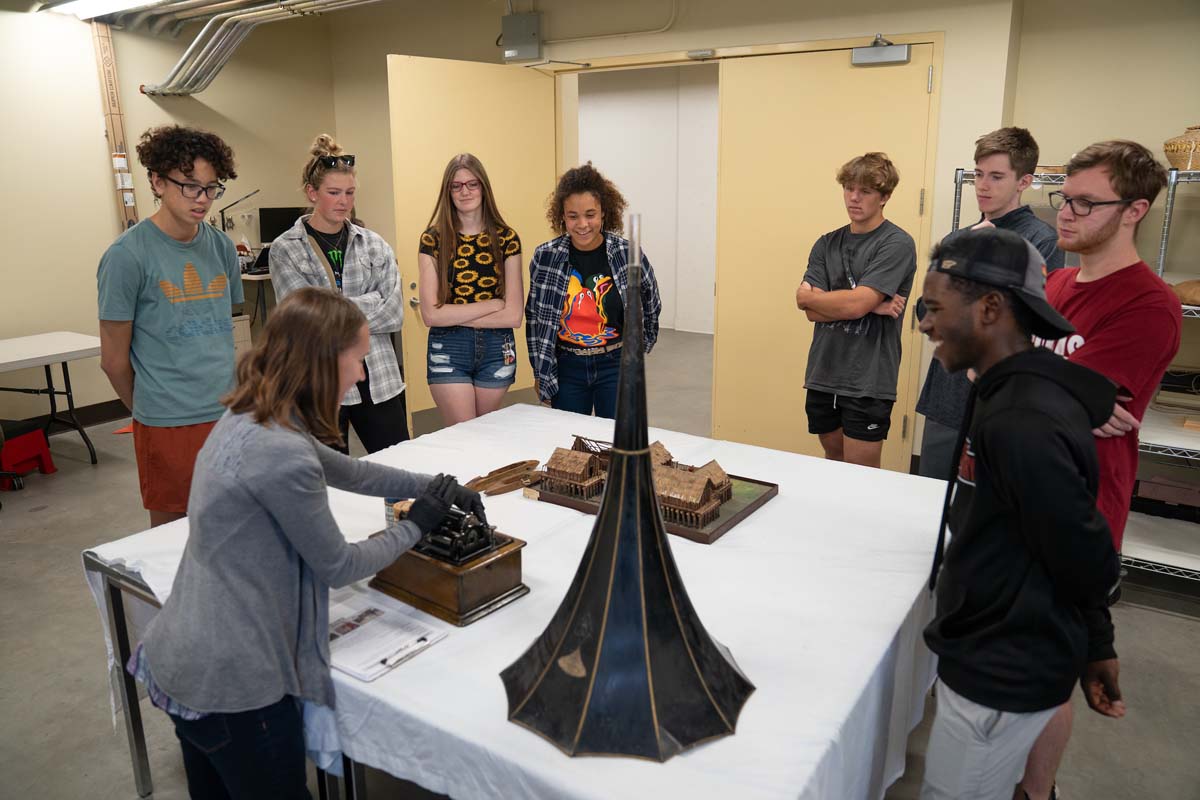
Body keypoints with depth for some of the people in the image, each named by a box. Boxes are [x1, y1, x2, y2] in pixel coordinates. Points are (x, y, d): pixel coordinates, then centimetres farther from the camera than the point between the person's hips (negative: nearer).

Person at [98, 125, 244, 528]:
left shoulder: (221, 247, 7)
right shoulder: (128, 255, -9)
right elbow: (114, 359, -3)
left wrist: (227, 396, 16)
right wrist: (148, 409, 9)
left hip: (230, 415, 5)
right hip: (168, 426, -4)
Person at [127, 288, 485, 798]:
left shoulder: (247, 420, 1)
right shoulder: (278, 453, -28)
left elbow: (343, 470, 16)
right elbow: (338, 566, -15)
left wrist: (433, 486, 14)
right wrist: (415, 526, -1)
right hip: (232, 681, -9)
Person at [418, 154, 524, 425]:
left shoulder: (507, 239, 1)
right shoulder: (433, 239, -3)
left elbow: (514, 315, -7)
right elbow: (431, 314, -11)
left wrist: (453, 315, -11)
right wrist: (493, 304, -11)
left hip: (497, 350, 2)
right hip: (448, 350, -2)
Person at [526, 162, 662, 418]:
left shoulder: (628, 253, -9)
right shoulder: (545, 256, -5)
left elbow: (651, 306, 9)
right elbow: (534, 317, 7)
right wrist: (540, 371, 8)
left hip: (616, 366, -1)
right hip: (566, 368, 2)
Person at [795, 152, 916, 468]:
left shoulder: (897, 244, -8)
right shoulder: (827, 244, 8)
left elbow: (855, 303, -19)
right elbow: (813, 312, -4)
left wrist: (808, 296, -3)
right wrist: (871, 306, -14)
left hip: (868, 382, -5)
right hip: (823, 375, 5)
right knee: (832, 463, 18)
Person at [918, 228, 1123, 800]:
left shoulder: (1022, 423, -29)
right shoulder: (1016, 394, 4)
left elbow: (1086, 561, -22)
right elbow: (1077, 551, 11)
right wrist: (1095, 645, 18)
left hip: (1000, 676, -9)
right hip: (997, 658, 9)